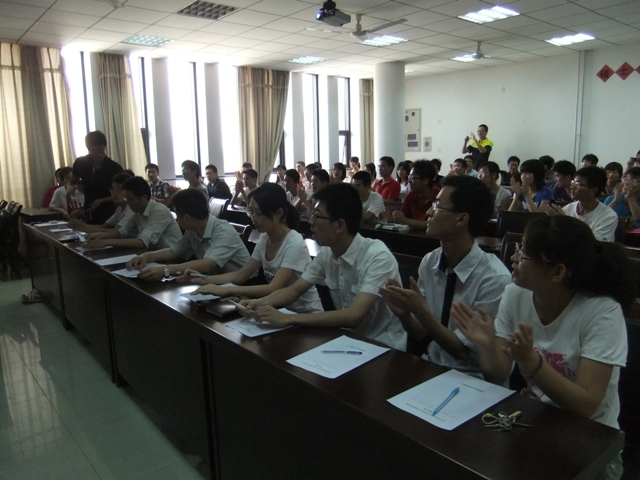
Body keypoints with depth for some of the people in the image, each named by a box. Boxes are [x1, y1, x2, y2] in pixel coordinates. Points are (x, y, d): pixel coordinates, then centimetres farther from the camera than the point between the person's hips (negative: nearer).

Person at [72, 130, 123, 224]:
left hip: (108, 214, -4)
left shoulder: (115, 168, -13)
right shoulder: (81, 163, -1)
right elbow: (73, 181, 16)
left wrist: (101, 201, -20)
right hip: (89, 213, 4)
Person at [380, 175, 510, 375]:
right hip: (429, 368, 5)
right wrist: (404, 314, -15)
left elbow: (467, 353, -14)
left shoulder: (495, 278, -19)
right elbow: (422, 335, 5)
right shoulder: (429, 262, -3)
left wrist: (420, 311, -22)